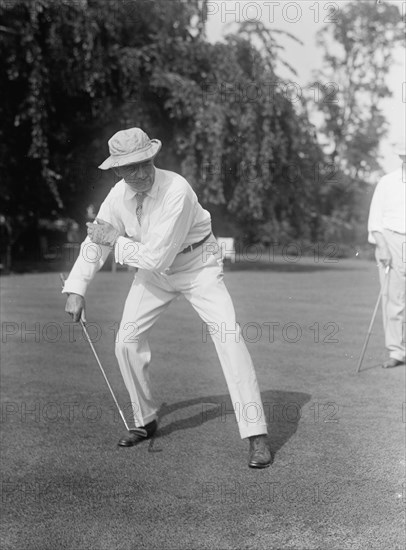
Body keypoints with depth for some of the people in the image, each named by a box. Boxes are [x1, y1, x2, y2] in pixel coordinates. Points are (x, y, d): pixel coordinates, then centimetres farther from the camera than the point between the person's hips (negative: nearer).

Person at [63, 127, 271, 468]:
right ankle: (146, 421, 23)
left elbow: (158, 257, -32)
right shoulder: (119, 196, -12)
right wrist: (75, 290, -6)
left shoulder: (177, 191, -33)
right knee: (127, 340, 2)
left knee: (228, 335, -21)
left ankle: (256, 436, -16)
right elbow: (96, 241, 2)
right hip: (154, 270, 6)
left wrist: (115, 240, -21)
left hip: (198, 265, -6)